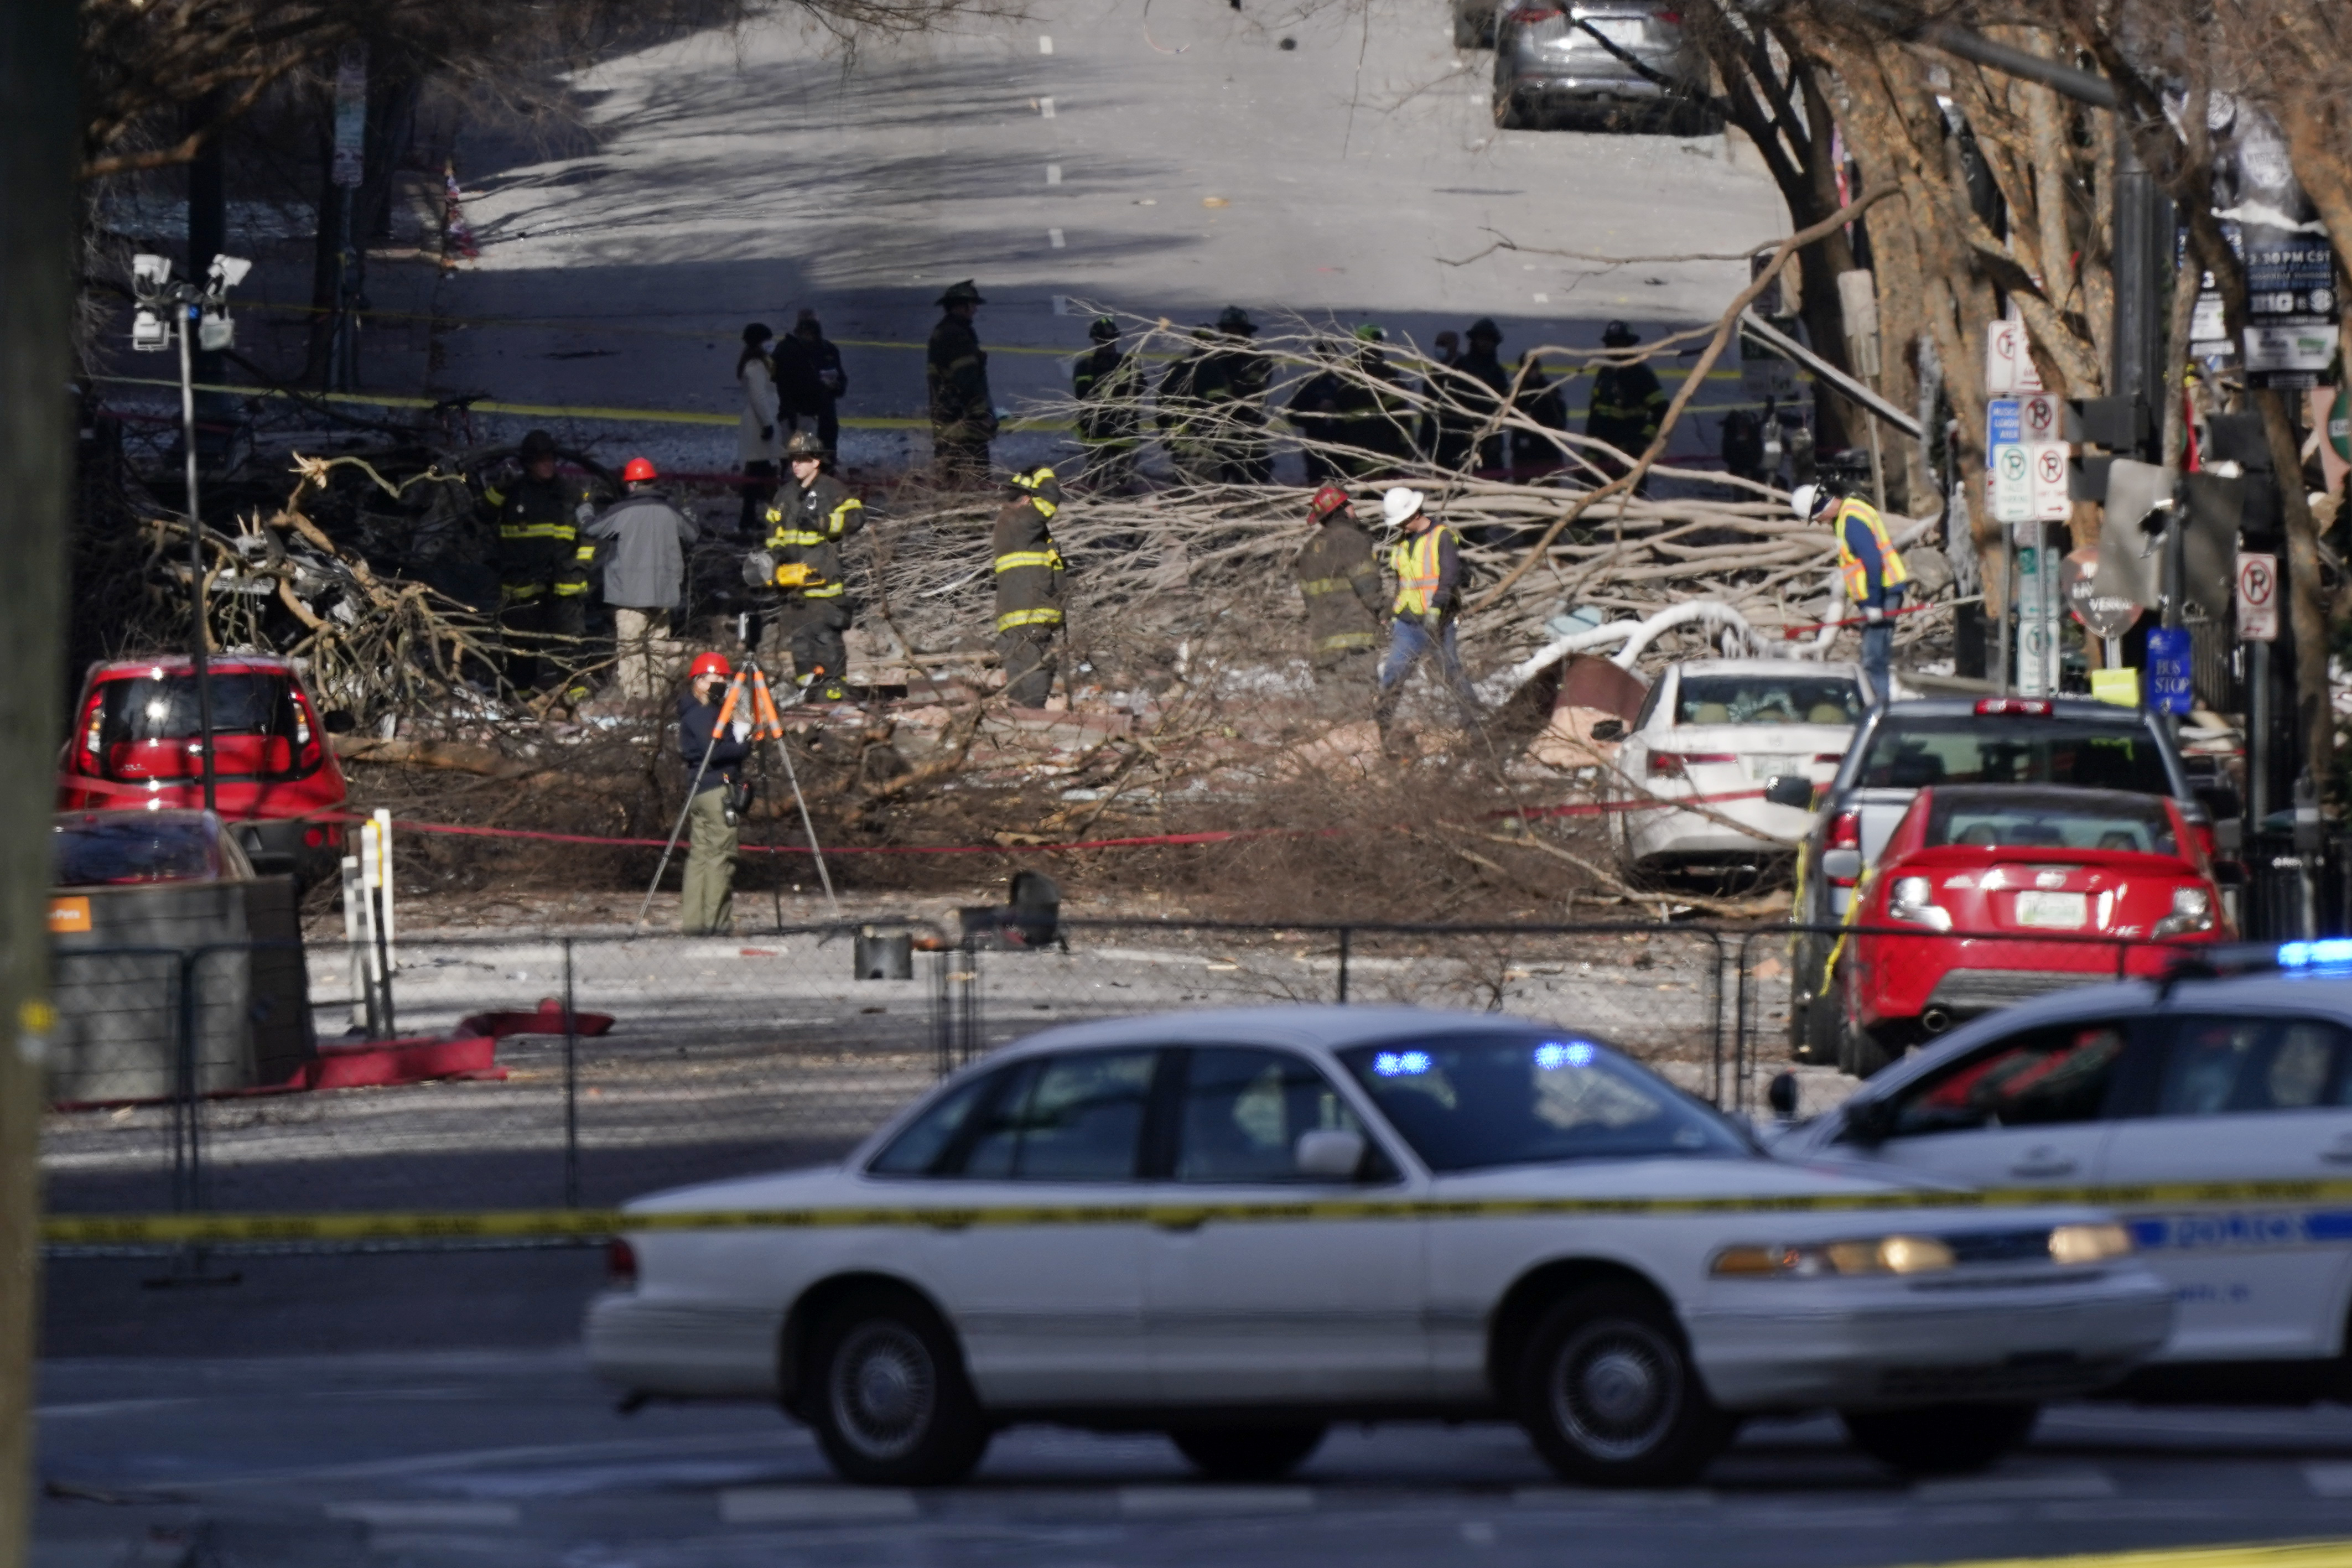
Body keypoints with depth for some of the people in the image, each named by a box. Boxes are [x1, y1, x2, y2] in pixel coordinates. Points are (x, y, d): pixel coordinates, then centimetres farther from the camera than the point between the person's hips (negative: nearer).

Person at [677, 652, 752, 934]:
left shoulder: (696, 711, 19)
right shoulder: (703, 712, -11)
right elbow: (713, 751, -20)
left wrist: (740, 729, 6)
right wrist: (743, 746, -7)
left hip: (698, 791, 10)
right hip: (717, 790, -10)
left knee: (699, 854, 9)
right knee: (720, 854, -9)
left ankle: (692, 919, 8)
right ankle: (715, 919, -12)